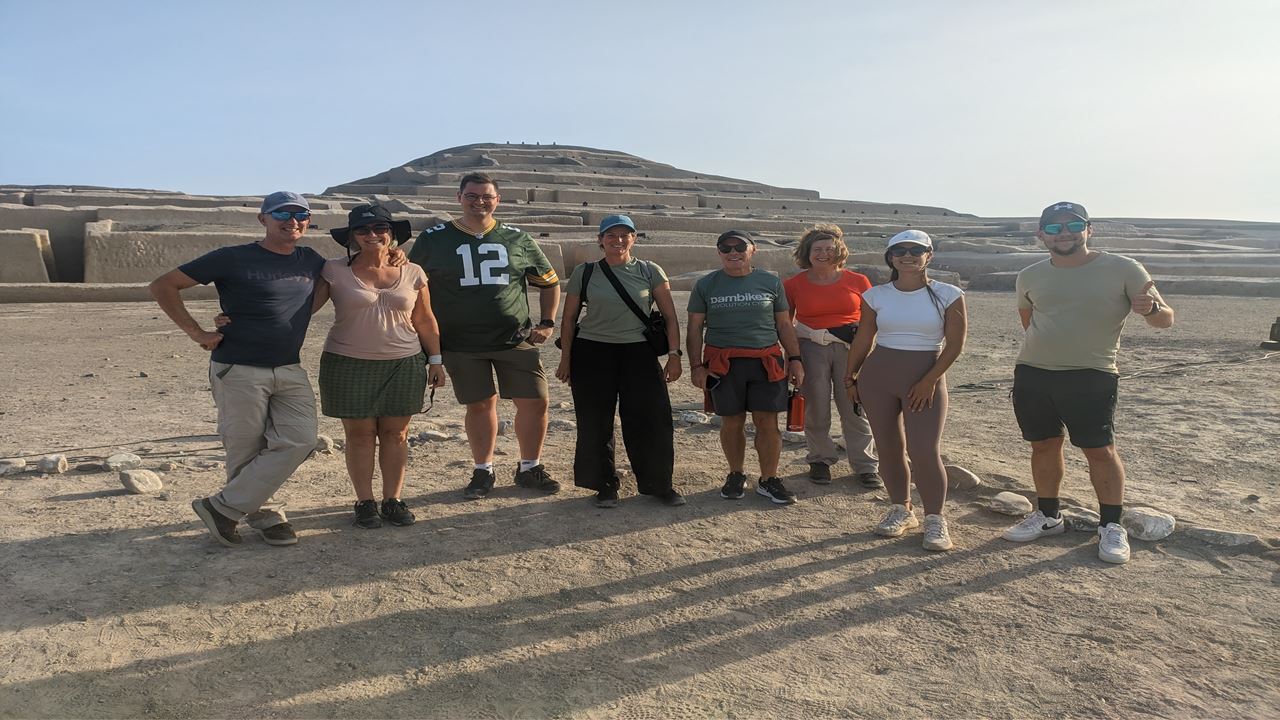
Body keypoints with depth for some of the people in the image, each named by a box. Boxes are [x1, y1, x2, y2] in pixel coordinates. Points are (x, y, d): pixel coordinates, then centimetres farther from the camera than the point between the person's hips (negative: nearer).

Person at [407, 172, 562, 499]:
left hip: (515, 340, 1)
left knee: (535, 402, 0)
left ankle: (529, 468, 19)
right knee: (481, 405, 4)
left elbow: (549, 281, 15)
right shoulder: (434, 239, 3)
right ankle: (483, 472, 23)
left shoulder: (517, 239, 6)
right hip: (461, 344, -1)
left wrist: (547, 322, 5)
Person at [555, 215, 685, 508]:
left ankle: (659, 484, 15)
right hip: (592, 354, 0)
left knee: (653, 419, -2)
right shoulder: (584, 272, 2)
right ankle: (605, 486, 19)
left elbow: (670, 316, 2)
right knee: (595, 424, 4)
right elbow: (569, 318, 7)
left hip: (638, 353, 0)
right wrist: (566, 359, 4)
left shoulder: (650, 272, 2)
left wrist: (674, 354, -5)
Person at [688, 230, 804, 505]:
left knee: (768, 422, -1)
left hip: (766, 362, 0)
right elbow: (695, 328, 6)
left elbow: (784, 324, 12)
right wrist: (696, 366, -3)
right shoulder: (706, 285, 7)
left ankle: (768, 480, 11)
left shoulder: (770, 282, 8)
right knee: (732, 421, 5)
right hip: (724, 365, 0)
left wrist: (795, 359, 5)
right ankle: (736, 476, 22)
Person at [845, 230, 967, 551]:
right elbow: (863, 340, 10)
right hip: (877, 376, 3)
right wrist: (850, 376, 10)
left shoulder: (948, 295, -3)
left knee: (924, 452, -11)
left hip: (926, 378, -3)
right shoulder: (876, 296, 4)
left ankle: (935, 519, 4)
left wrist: (929, 381, -11)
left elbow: (954, 344, -4)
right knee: (889, 448, 6)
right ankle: (901, 510, 22)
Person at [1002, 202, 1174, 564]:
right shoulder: (1031, 277, 7)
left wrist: (1151, 308, -25)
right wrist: (1043, 348, 12)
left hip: (1091, 376, -4)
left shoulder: (1123, 270, -4)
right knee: (1044, 446, 11)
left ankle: (1111, 527, 11)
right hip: (1032, 373, 4)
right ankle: (1048, 516, 26)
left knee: (1100, 450, -3)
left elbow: (1165, 319, -3)